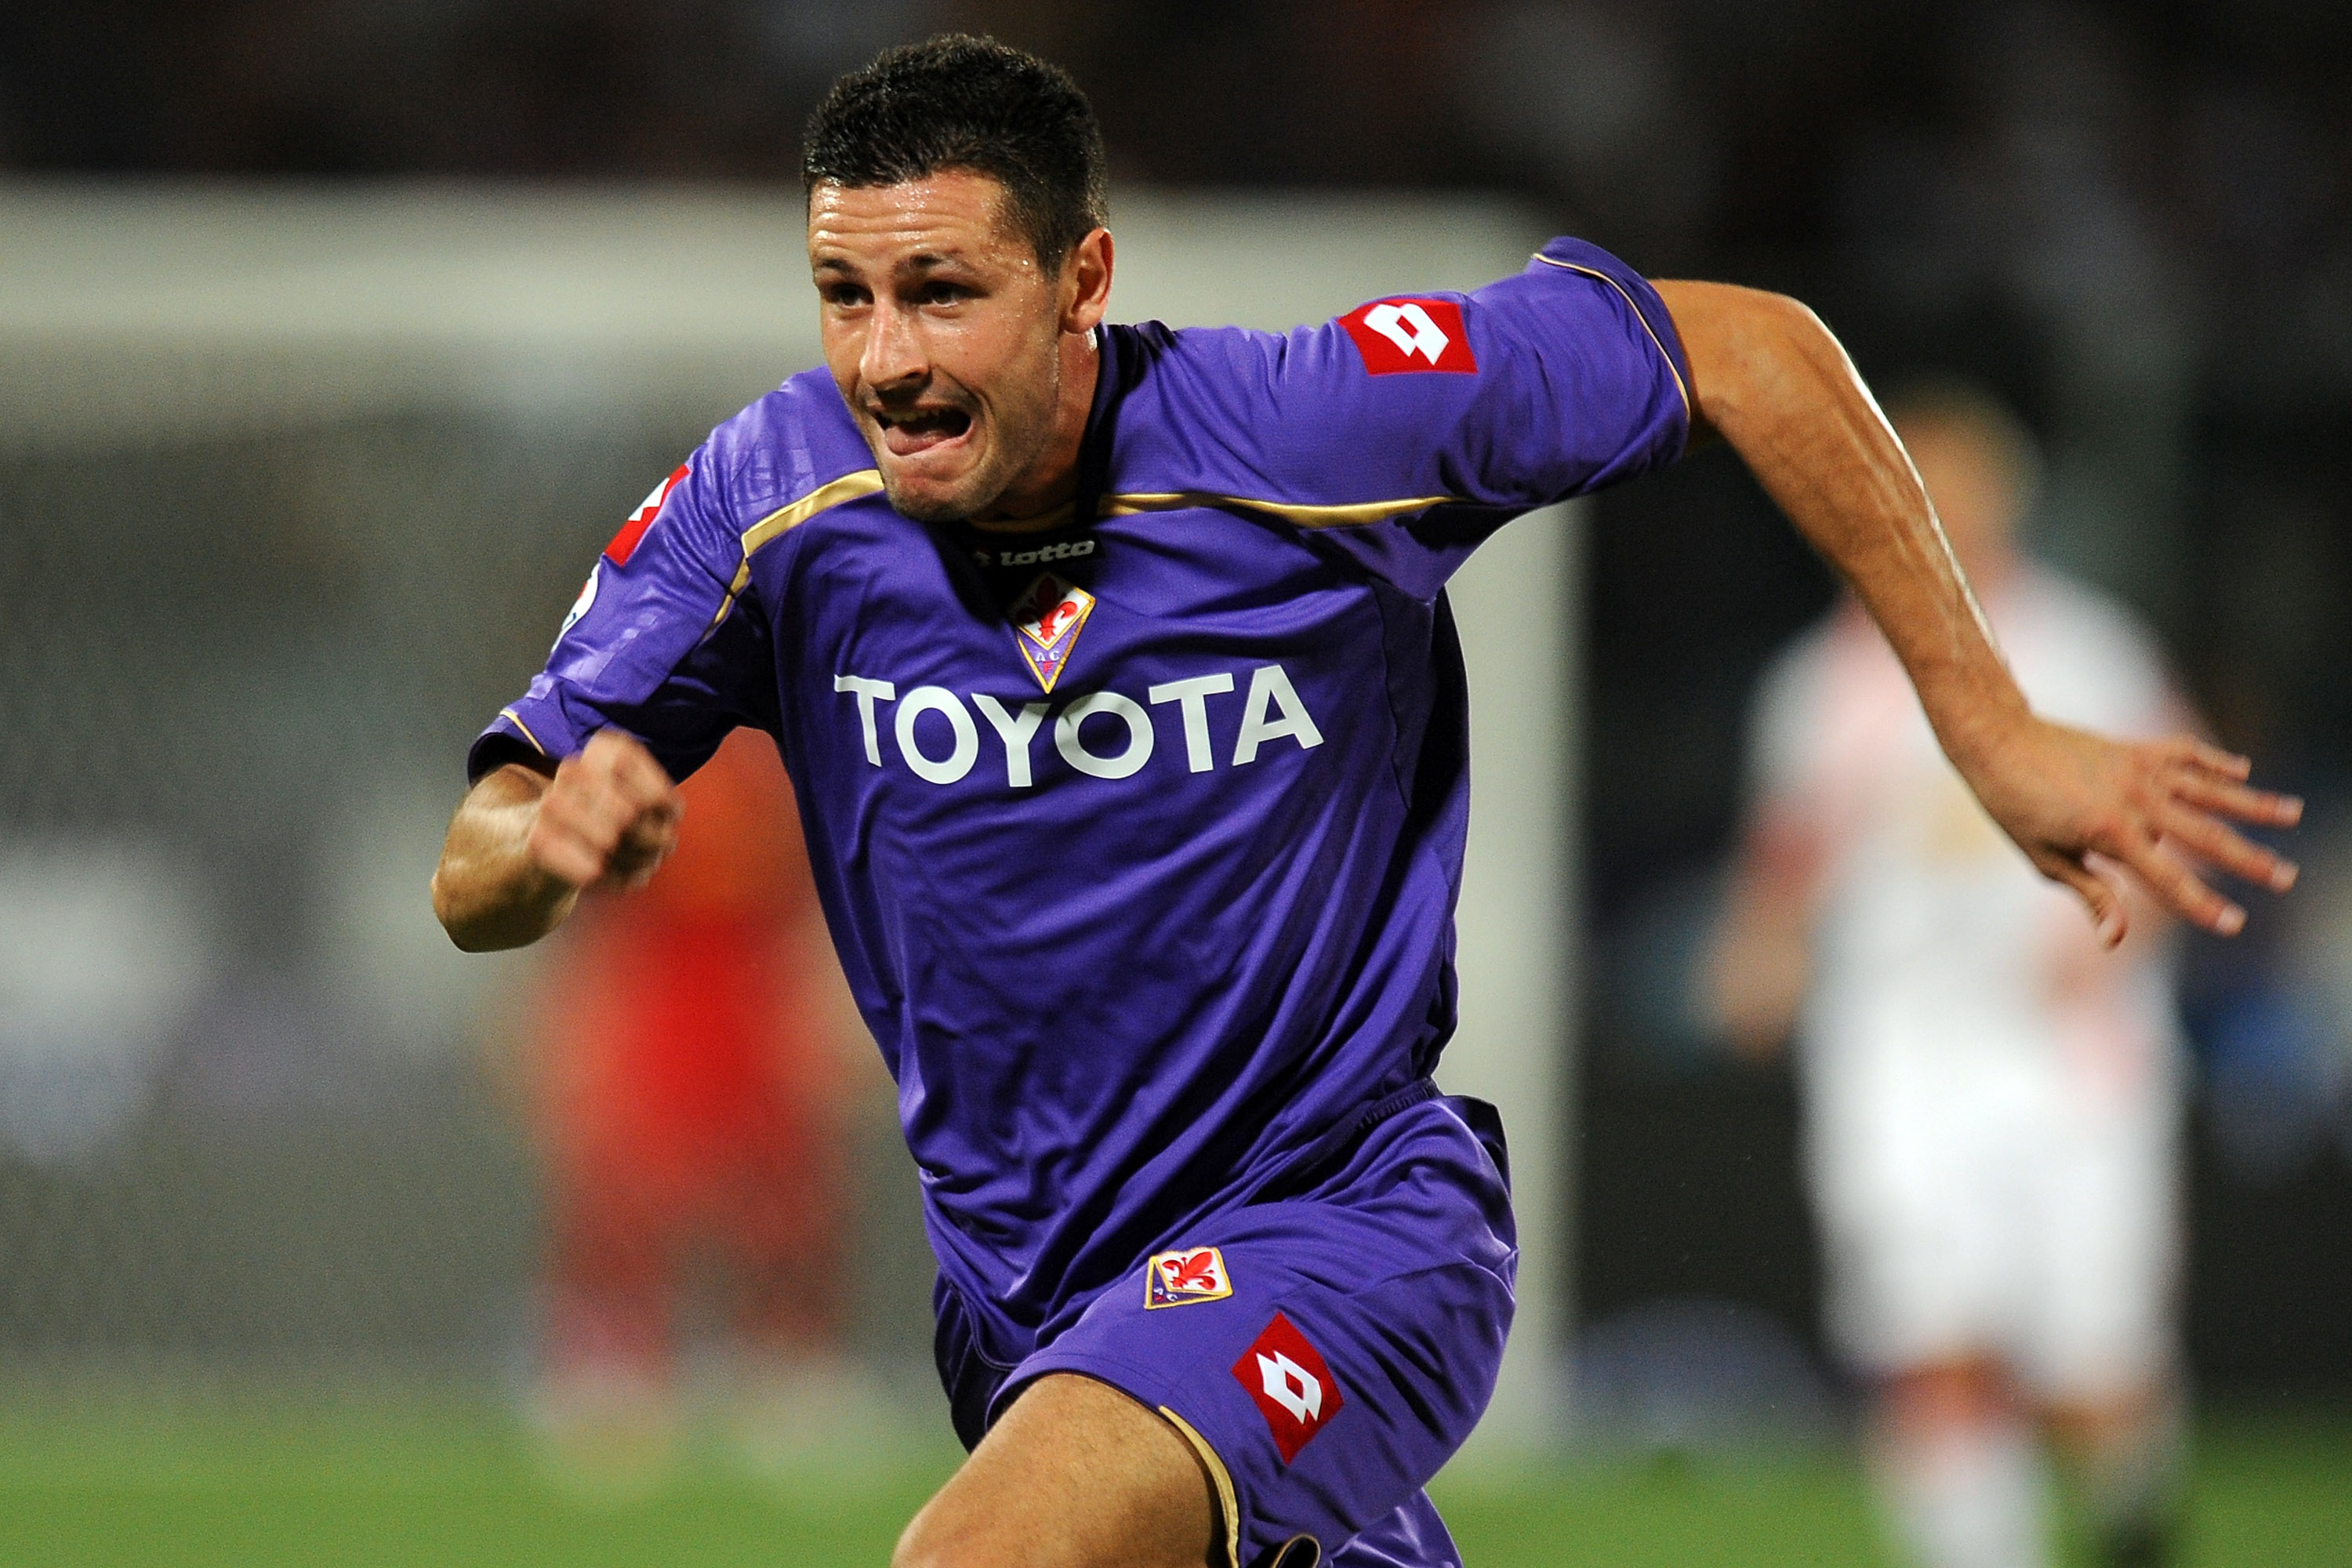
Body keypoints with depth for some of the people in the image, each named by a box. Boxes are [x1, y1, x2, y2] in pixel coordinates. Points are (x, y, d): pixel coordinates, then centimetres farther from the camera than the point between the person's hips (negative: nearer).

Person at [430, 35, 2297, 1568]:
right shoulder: (780, 499, -11)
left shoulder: (1309, 429, -19)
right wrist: (552, 838, -34)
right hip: (1023, 1286, 5)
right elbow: (473, 887, -8)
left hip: (1347, 1219, -5)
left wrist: (1995, 732, -6)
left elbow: (1742, 345, -6)